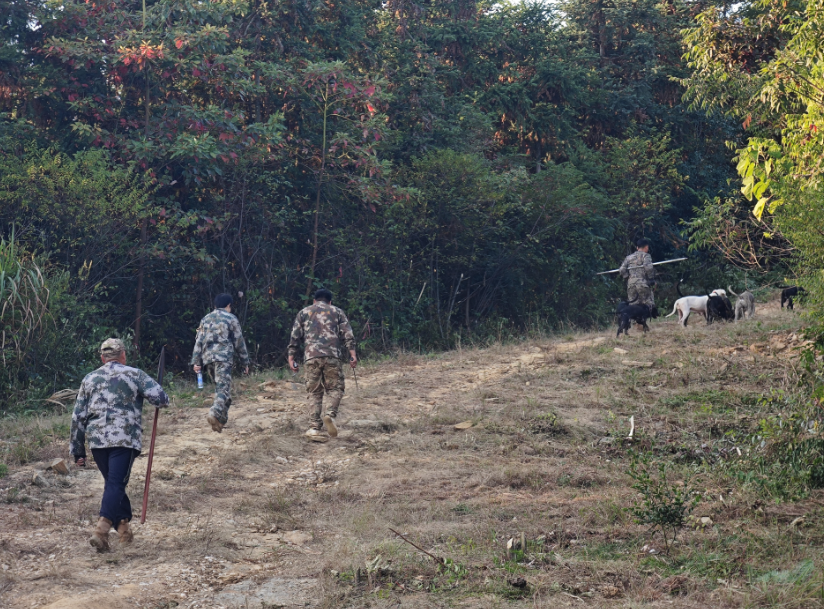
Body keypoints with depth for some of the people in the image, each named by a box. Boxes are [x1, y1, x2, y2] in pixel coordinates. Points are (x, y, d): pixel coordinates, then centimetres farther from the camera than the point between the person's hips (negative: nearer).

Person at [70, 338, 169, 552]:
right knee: (116, 485, -6)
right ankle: (101, 530, -22)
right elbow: (161, 398, -7)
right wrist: (161, 401, 19)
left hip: (97, 440, 4)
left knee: (113, 483, 20)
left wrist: (78, 450, 18)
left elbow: (78, 417, 14)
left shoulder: (89, 379, 15)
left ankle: (123, 527, 25)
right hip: (125, 439, -4)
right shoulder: (134, 375, 4)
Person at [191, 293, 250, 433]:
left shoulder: (205, 319, 17)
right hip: (224, 357, -6)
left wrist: (196, 362, 12)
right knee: (223, 388, -13)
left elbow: (199, 341, 12)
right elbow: (239, 343, 2)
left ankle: (222, 417, 17)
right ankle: (215, 413, -34)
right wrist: (245, 362, 8)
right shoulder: (231, 319, 3)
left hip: (208, 357, 6)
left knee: (220, 386, 18)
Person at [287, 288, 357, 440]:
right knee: (335, 388, 6)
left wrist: (291, 357, 13)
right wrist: (352, 354, 3)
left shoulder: (303, 312, 20)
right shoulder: (337, 312, 18)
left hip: (311, 357, 1)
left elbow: (295, 337, 12)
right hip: (333, 356, -1)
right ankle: (330, 414, -21)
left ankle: (315, 427, -3)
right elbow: (347, 335, 6)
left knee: (314, 393, 6)